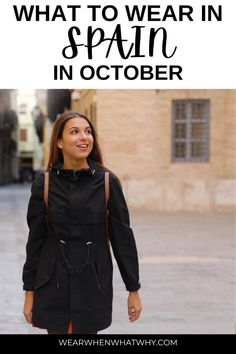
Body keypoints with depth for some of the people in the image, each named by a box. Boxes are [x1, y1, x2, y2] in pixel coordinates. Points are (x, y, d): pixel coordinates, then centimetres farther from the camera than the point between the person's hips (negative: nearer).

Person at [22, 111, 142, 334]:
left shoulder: (107, 182, -5)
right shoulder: (44, 184, -3)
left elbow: (123, 238, -1)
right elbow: (35, 240, 2)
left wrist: (133, 289, 1)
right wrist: (29, 292, 3)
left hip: (93, 287, 0)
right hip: (52, 286, 0)